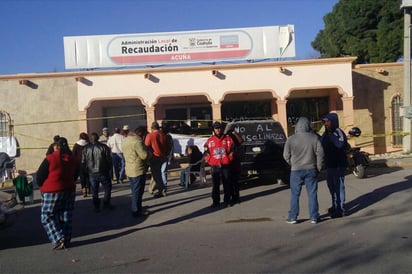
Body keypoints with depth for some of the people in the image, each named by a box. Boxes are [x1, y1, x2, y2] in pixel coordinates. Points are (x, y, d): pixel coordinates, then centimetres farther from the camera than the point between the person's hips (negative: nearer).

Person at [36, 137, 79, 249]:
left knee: (47, 216, 7)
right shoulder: (73, 159, 2)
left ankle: (58, 238, -5)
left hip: (52, 192, -5)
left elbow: (39, 177, -10)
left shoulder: (50, 159, -16)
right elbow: (75, 176, 12)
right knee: (66, 217, 12)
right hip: (70, 190, 6)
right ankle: (66, 241, 16)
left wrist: (42, 186, 8)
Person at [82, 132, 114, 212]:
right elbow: (109, 160, -5)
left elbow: (83, 162, 3)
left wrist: (86, 171, 15)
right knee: (107, 188, 13)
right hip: (103, 173, -3)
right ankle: (106, 204, 13)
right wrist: (109, 169, 10)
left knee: (94, 191, 11)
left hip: (91, 173, 3)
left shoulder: (86, 148, 0)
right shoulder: (104, 147, -8)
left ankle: (96, 207, 14)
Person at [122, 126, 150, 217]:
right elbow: (145, 155, -23)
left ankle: (136, 208, 31)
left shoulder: (125, 140, 9)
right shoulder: (137, 141, -22)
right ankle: (136, 211, 10)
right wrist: (147, 149, -2)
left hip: (129, 170, 9)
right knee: (138, 192, 2)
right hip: (138, 170, -9)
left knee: (134, 191, 20)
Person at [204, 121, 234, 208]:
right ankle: (216, 201, 11)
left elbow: (232, 150, 8)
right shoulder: (210, 141, 4)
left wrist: (229, 159, 0)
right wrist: (209, 161, 1)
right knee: (215, 185, 4)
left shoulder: (228, 139, 3)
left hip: (225, 166, 0)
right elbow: (206, 153, 9)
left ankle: (227, 200, 16)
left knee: (227, 184, 5)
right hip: (214, 166, 0)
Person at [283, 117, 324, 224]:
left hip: (296, 170, -1)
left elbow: (286, 156, -1)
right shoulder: (314, 138, -4)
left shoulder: (291, 139, -7)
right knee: (312, 194, 9)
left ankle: (293, 217, 12)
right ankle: (314, 217, 13)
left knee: (295, 195, 8)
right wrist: (319, 167, 8)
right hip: (311, 169, 1)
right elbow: (320, 154, -3)